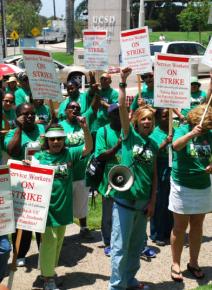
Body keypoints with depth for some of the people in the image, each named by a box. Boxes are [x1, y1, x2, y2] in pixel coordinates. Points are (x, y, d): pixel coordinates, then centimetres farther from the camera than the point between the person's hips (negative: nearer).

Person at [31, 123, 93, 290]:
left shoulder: (69, 154, 2)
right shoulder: (39, 157, -5)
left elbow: (88, 148, -6)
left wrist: (85, 129, -20)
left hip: (63, 206, 4)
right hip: (47, 206, -4)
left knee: (59, 240, 15)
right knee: (49, 240, -4)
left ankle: (50, 271, 33)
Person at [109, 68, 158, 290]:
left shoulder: (153, 145, 9)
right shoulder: (130, 135, -4)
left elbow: (154, 175, 10)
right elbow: (122, 107, -17)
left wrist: (152, 202, 4)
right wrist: (123, 83, -23)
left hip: (143, 202, 5)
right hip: (124, 199, -5)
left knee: (137, 245, 17)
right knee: (120, 246, 0)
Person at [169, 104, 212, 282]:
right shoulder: (183, 130, -11)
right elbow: (176, 145, -31)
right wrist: (191, 133, -47)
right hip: (183, 186, -4)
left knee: (197, 226, 13)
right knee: (180, 227, 4)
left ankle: (193, 262, 27)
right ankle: (176, 264, 17)